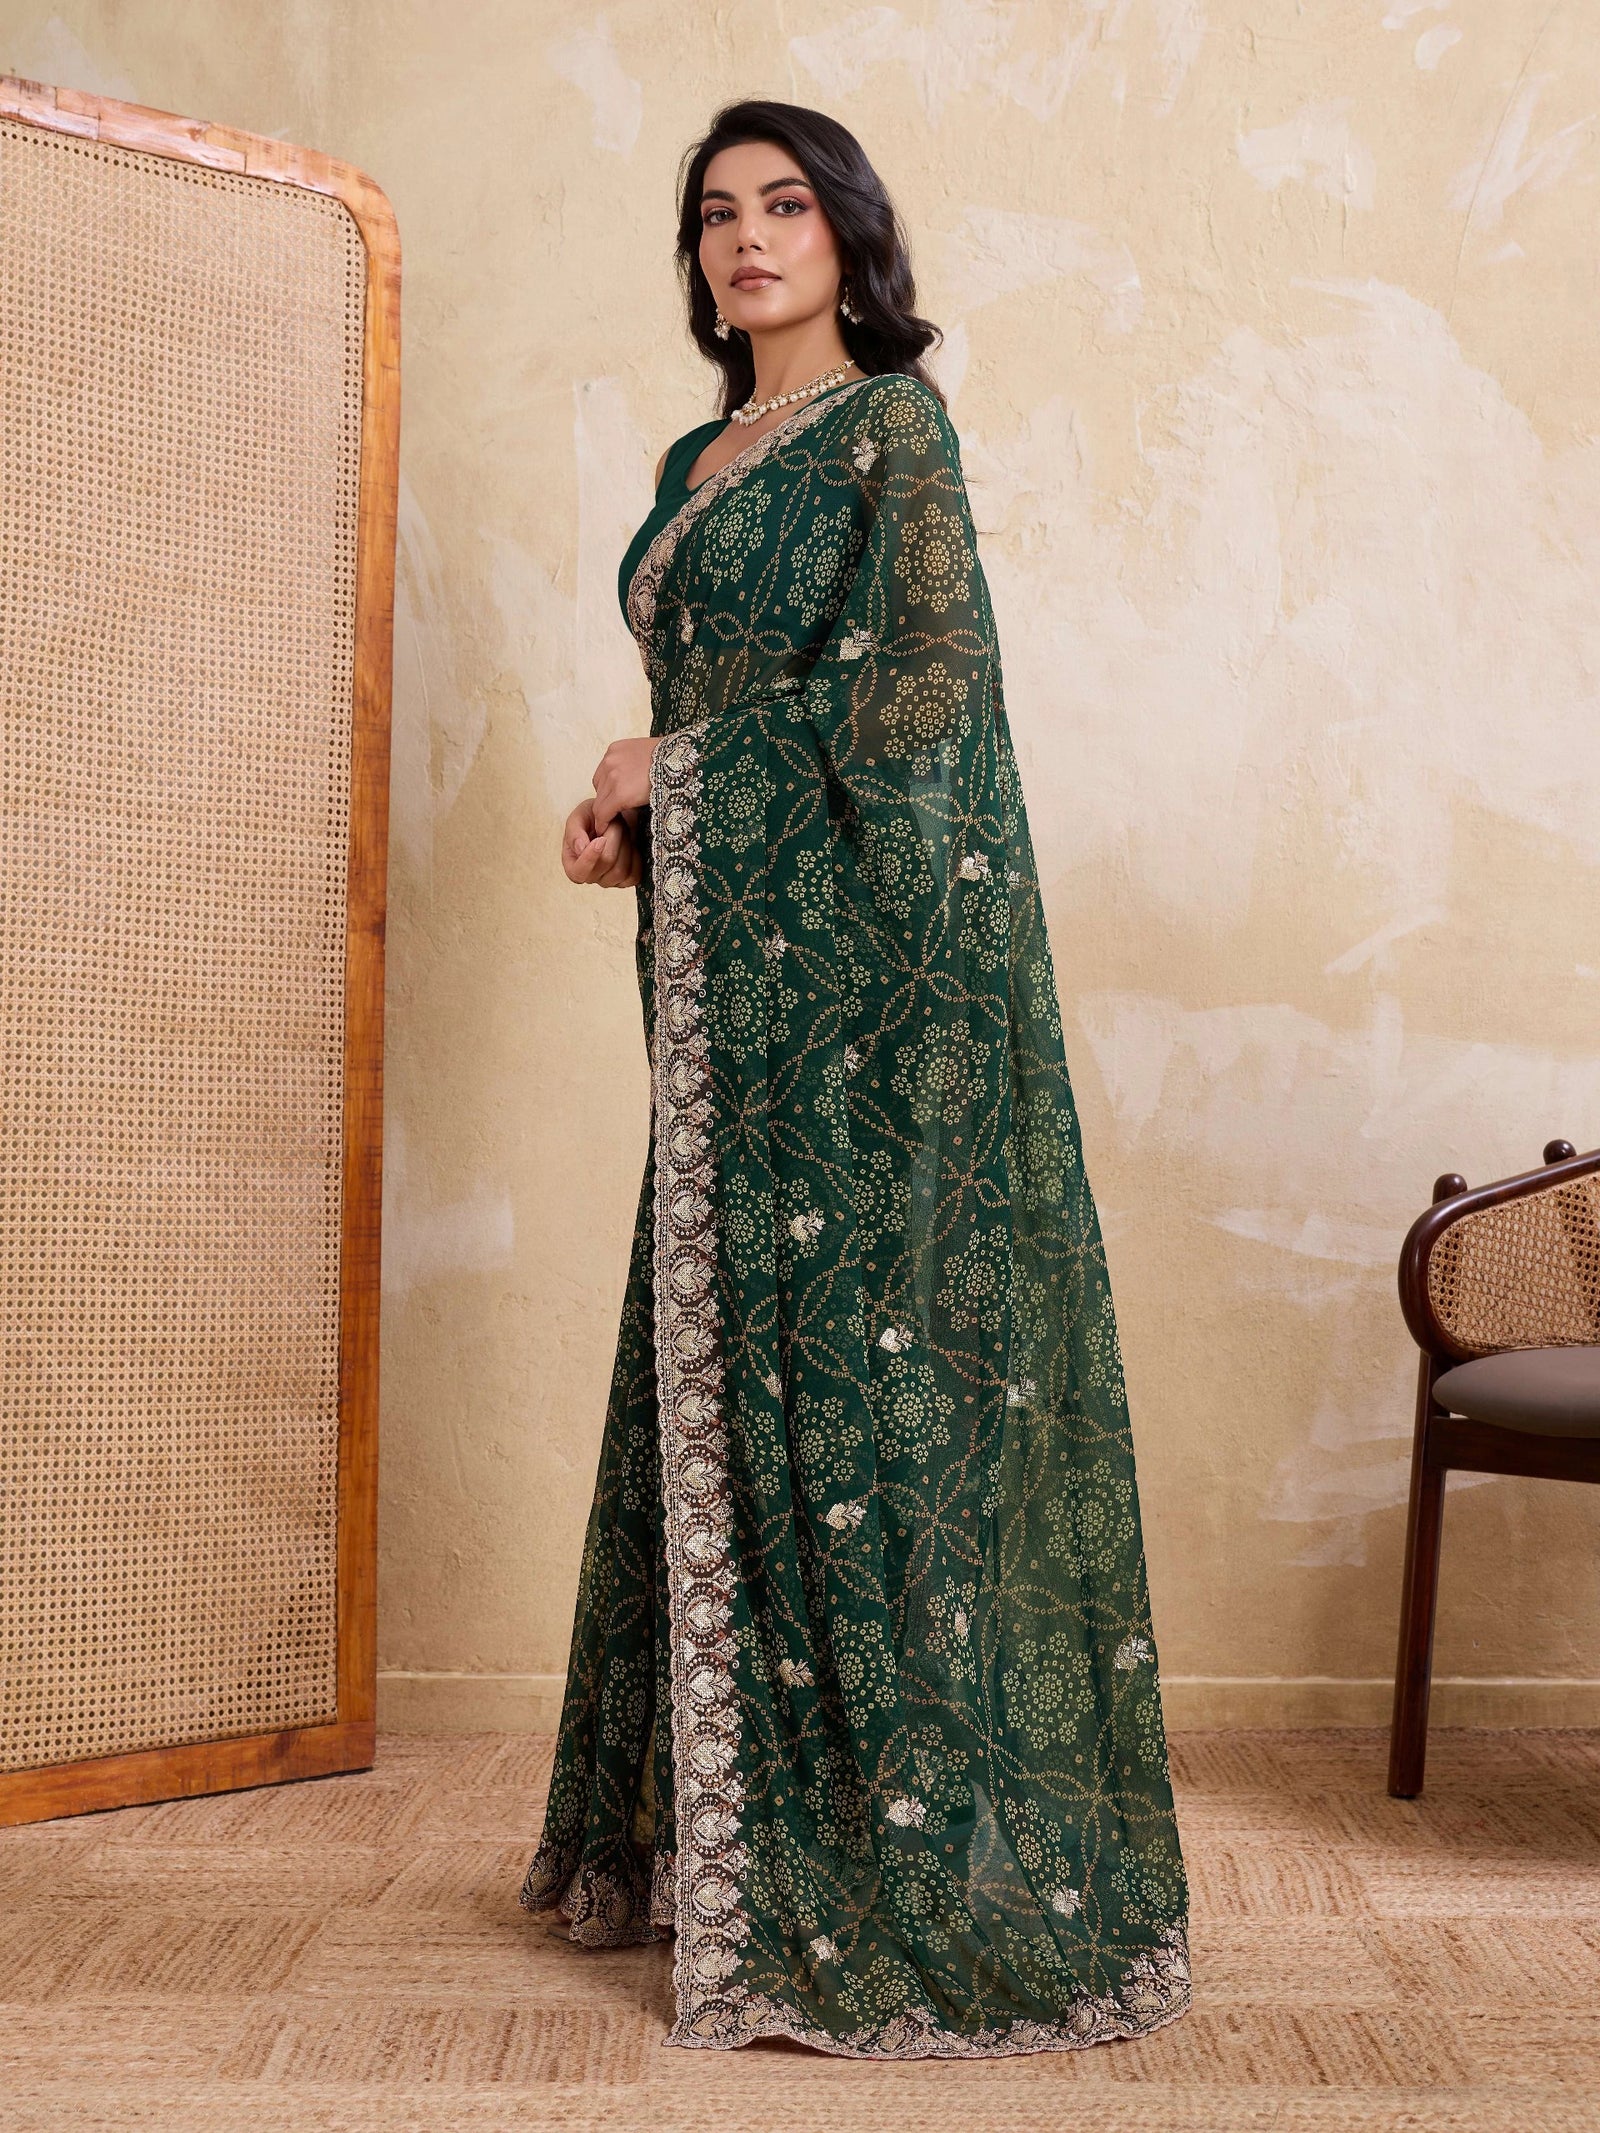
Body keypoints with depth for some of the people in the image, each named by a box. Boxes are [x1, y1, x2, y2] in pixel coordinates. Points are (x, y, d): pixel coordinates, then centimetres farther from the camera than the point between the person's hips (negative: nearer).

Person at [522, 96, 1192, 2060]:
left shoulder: (889, 423, -2)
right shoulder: (698, 463, 21)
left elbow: (926, 682, -13)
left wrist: (664, 767, -6)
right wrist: (632, 815, 4)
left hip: (856, 951, -8)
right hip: (728, 961, 8)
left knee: (852, 1347, -8)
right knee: (727, 1351, 9)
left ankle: (910, 1881, 3)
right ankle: (733, 1822, 21)